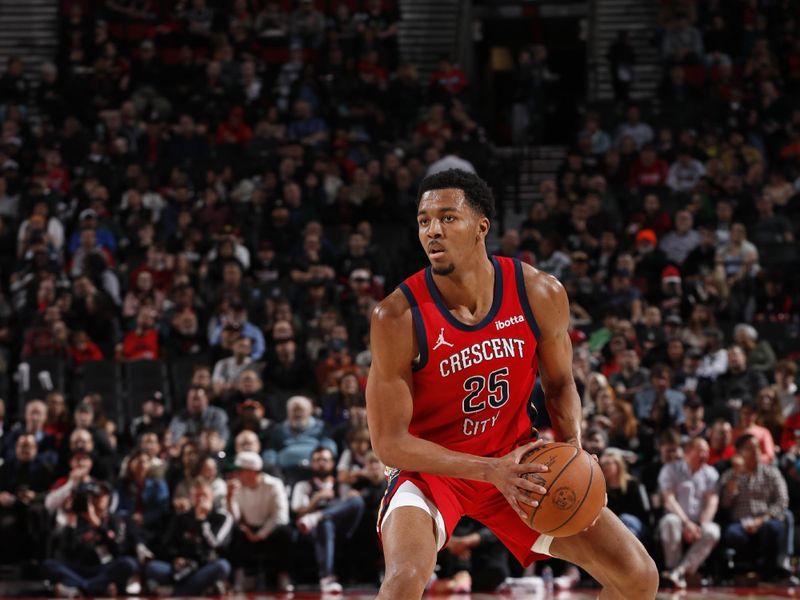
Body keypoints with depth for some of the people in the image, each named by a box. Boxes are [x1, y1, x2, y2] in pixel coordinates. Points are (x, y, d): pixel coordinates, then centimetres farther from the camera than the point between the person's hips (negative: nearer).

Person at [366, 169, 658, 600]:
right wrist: (491, 470, -30)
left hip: (517, 463, 4)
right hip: (432, 467, -4)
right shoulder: (398, 317, -24)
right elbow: (389, 442, -20)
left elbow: (559, 382, 6)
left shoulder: (540, 294, -13)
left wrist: (572, 449, -15)